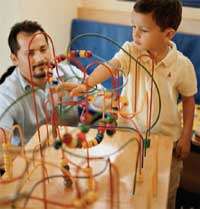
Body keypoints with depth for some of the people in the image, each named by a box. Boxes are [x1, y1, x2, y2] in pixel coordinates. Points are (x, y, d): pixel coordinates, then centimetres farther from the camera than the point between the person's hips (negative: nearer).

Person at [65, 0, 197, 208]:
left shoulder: (182, 65, -14)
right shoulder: (130, 51, -14)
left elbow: (188, 99, -2)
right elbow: (110, 66, -32)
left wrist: (186, 136, -1)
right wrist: (87, 83, -50)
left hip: (167, 138, -1)